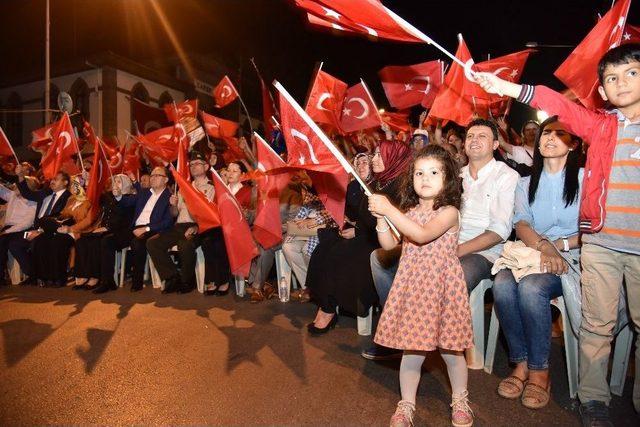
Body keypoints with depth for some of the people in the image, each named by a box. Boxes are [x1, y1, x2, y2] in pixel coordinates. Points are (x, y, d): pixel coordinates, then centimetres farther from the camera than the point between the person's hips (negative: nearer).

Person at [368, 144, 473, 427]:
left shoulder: (448, 212, -10)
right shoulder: (408, 211, 8)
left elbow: (423, 235, -27)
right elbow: (388, 244, 6)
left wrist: (389, 209, -28)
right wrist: (381, 219, -10)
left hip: (442, 287, -3)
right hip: (412, 286, 4)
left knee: (450, 351, 11)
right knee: (411, 352, 9)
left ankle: (460, 401, 37)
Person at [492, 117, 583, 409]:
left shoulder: (585, 179, 7)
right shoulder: (526, 183, 17)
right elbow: (521, 224, 1)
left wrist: (559, 245, -17)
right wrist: (544, 246, -20)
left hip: (572, 260, -3)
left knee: (531, 287, -34)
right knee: (502, 283, -30)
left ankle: (539, 371, -17)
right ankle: (521, 364, -17)